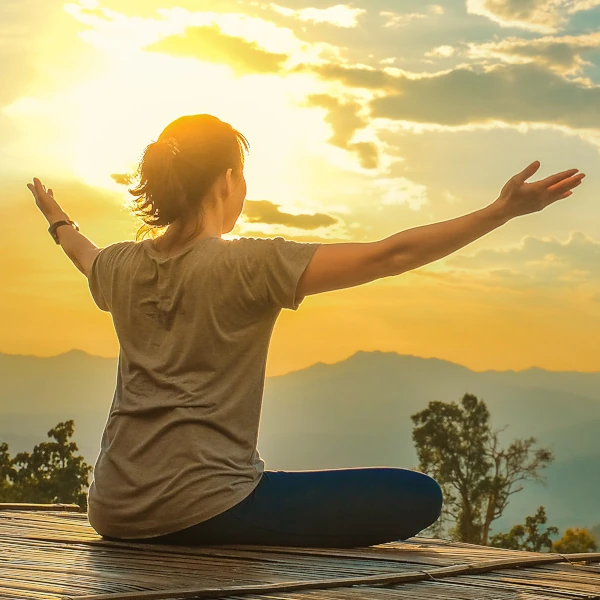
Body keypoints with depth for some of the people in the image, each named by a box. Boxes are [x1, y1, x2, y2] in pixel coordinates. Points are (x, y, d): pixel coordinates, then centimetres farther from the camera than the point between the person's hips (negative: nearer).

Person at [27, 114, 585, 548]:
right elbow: (388, 256, -16)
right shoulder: (250, 265, -13)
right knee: (418, 496, -7)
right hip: (201, 509, -8)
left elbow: (88, 259, 34)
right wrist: (501, 211, -14)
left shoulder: (121, 266, 7)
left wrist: (59, 223, 55)